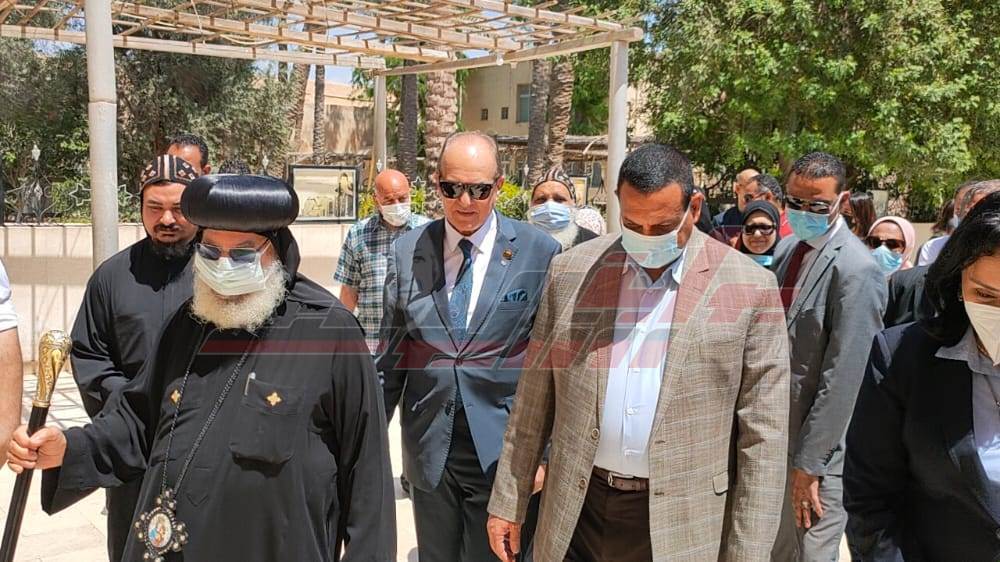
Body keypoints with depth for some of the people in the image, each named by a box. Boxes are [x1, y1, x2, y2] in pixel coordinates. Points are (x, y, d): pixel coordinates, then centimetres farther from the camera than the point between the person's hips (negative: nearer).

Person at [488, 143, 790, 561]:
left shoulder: (749, 288, -7)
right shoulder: (571, 271, 0)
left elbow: (762, 433, -6)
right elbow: (535, 394, 4)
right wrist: (508, 502, 5)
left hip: (682, 525, -2)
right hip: (577, 513, 2)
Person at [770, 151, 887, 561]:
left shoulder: (855, 270, -19)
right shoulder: (786, 249, 7)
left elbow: (842, 374, -20)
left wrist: (809, 462, -18)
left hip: (819, 443, -7)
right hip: (778, 434, 7)